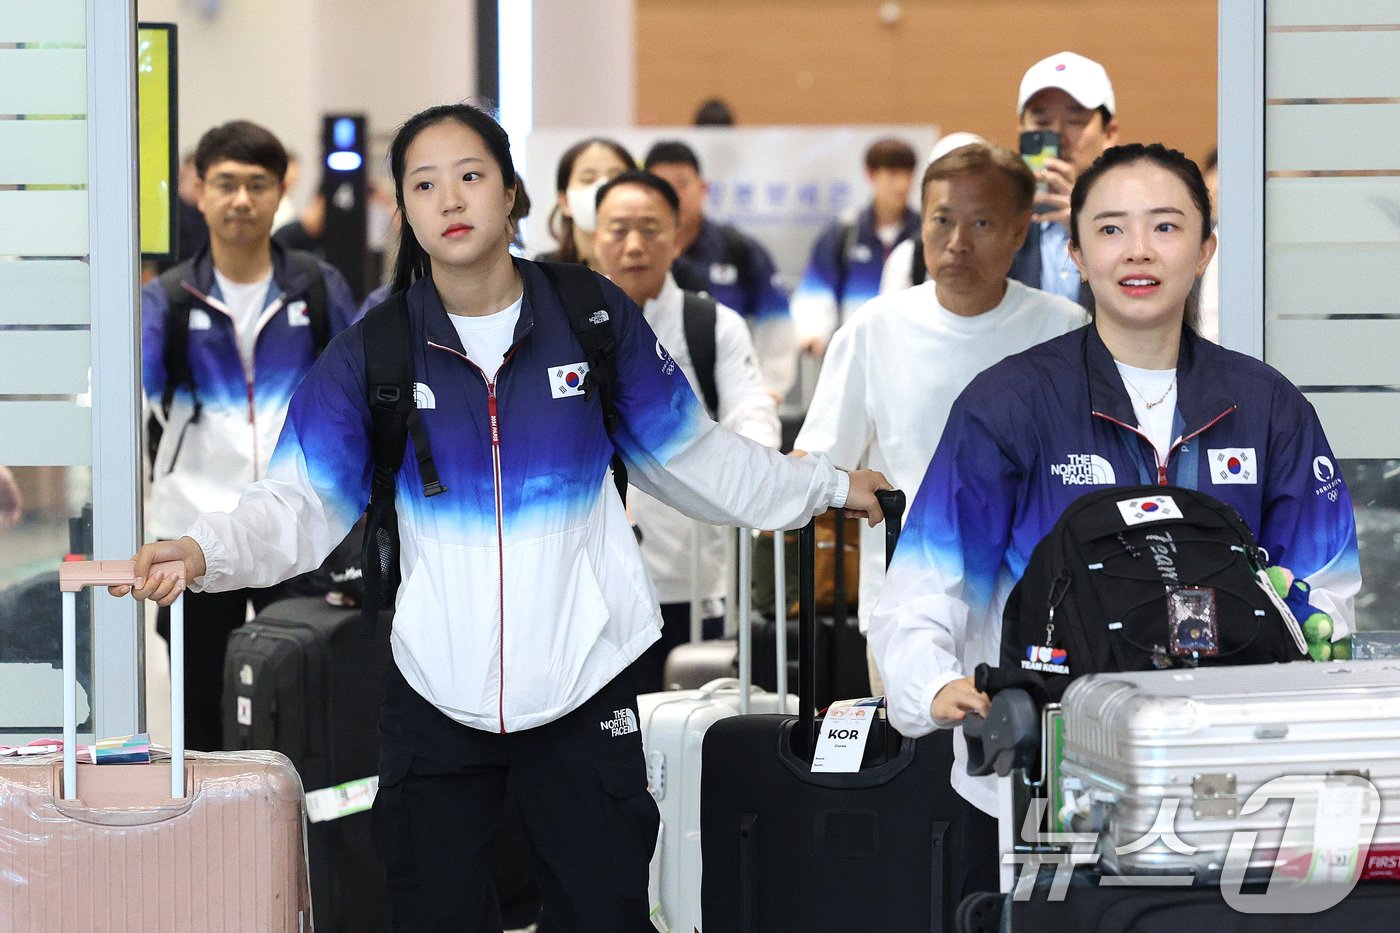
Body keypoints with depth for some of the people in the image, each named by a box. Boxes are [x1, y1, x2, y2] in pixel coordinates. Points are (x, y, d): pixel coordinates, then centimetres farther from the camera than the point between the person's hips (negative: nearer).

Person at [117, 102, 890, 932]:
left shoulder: (596, 318, 0)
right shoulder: (377, 349, -1)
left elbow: (687, 453, 12)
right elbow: (305, 499, -8)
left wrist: (829, 486, 16)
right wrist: (204, 552, -27)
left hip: (584, 678, 0)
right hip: (439, 690, 0)